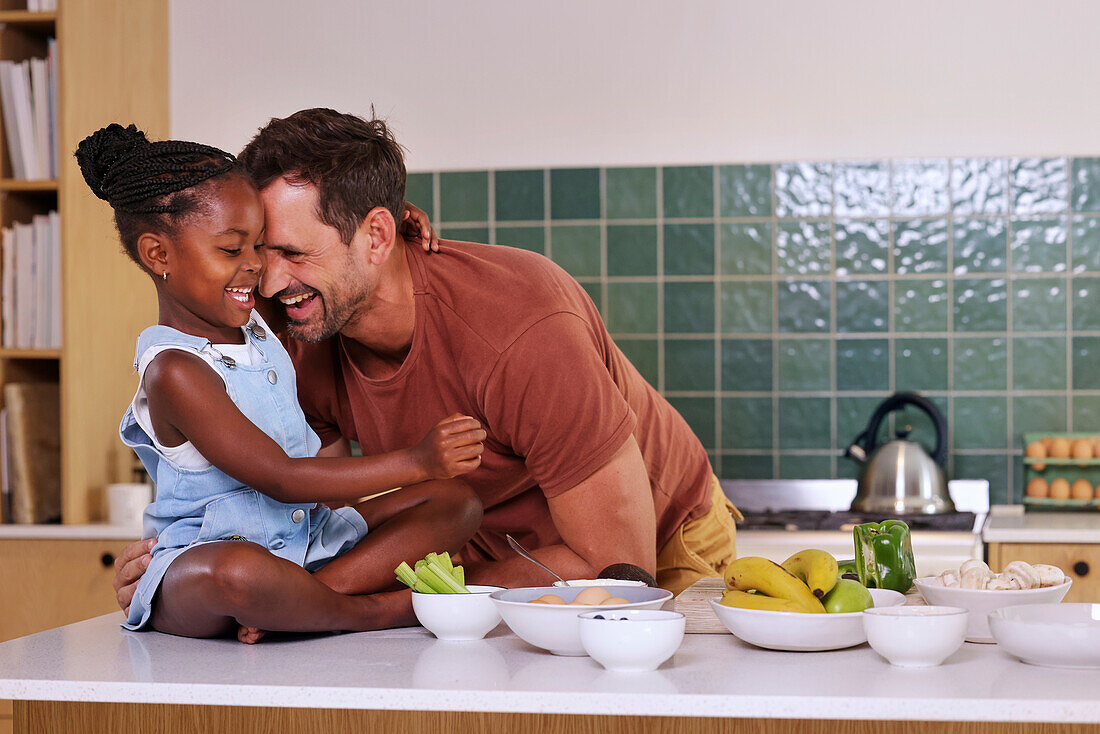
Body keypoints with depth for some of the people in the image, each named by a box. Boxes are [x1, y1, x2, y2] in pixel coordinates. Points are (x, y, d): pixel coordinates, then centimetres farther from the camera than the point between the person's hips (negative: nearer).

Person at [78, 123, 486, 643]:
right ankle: (377, 610, -20)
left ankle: (294, 605, -20)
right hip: (202, 556, -9)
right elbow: (282, 478, -24)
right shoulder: (175, 373, -20)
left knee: (456, 501, -2)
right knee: (237, 571, -45)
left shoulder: (251, 320, 8)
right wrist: (417, 461, -26)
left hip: (308, 539, 9)